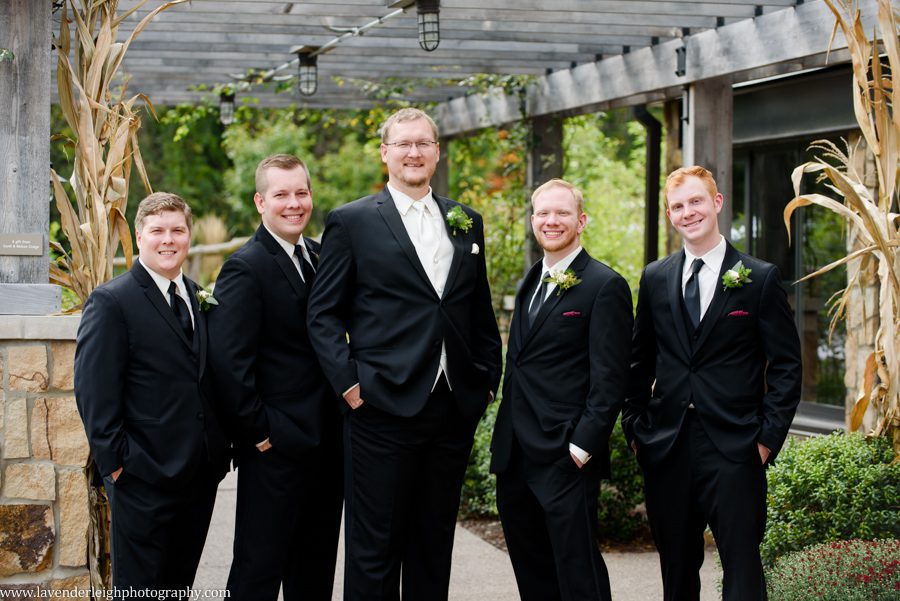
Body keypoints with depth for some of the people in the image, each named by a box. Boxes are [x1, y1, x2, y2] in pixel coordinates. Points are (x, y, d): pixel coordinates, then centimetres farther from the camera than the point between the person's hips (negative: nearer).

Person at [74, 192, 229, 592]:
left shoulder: (197, 297, 13)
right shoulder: (111, 301, -8)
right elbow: (94, 392, -12)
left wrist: (215, 457, 10)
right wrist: (115, 463, -15)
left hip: (200, 475, 7)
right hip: (145, 479, -6)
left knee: (180, 584, 15)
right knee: (139, 587, 1)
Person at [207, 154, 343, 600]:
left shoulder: (321, 257, 11)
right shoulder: (245, 268, -12)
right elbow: (229, 362, -18)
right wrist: (258, 431, -16)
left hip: (325, 441, 8)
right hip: (276, 447, -8)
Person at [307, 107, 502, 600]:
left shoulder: (466, 223, 14)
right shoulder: (351, 221, 0)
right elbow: (323, 313, -1)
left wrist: (488, 377, 10)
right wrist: (349, 382, -10)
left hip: (453, 410, 4)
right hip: (384, 408, -4)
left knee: (434, 546, 12)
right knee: (374, 550, 1)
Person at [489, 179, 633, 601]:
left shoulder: (604, 286, -8)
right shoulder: (530, 283, 17)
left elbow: (609, 377, -13)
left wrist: (584, 444, -19)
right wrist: (504, 439, 16)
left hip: (566, 459, -8)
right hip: (515, 460, 8)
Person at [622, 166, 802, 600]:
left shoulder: (760, 279, -1)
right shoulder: (655, 279, 10)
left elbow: (786, 366, -2)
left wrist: (768, 438, -8)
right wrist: (634, 427, 9)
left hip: (734, 451, -4)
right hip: (666, 449, 4)